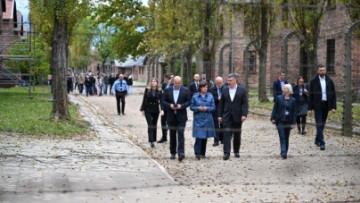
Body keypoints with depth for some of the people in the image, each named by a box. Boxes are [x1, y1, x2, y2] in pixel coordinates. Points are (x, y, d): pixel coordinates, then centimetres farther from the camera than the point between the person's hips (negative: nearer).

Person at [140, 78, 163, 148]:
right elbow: (144, 99, 1)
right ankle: (151, 141, -13)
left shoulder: (159, 91, -1)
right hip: (148, 110, -2)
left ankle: (153, 140, 22)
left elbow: (161, 100, -4)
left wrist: (162, 109, -17)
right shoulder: (147, 90, -3)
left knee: (154, 125, 11)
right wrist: (142, 109, 0)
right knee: (150, 125, -9)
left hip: (156, 110, 2)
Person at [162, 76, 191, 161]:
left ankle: (181, 153, -17)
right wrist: (170, 105, -15)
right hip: (171, 116, 2)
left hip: (181, 116, -2)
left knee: (180, 134, -12)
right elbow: (163, 101, 4)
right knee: (172, 135, 10)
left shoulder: (185, 90, 1)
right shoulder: (167, 90, 4)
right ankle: (173, 153, 20)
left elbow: (188, 101, 1)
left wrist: (181, 106, -16)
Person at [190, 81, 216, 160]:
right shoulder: (195, 96, 1)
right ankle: (197, 153, -10)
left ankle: (203, 153, 17)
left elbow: (213, 107, 4)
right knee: (199, 136, -13)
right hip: (198, 119, -2)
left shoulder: (210, 96, 5)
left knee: (205, 137, 6)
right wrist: (198, 108, -15)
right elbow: (192, 107, 3)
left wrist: (207, 108, -14)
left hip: (207, 119, 2)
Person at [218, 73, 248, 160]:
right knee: (227, 134, -9)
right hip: (227, 116, 1)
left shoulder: (242, 90, -2)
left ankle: (236, 151, 24)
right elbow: (221, 103, 7)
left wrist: (244, 115, -16)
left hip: (237, 116, -1)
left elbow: (245, 103, -5)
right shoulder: (224, 90, 5)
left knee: (237, 135, 10)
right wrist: (220, 115, 2)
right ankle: (226, 153, -11)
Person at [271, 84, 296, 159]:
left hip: (288, 121, 1)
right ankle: (283, 152, -17)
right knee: (282, 137, -10)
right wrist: (273, 118, -4)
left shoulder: (292, 100, 3)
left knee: (286, 138, 9)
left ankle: (285, 152, 19)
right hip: (280, 121, -1)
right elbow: (275, 109, 3)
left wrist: (293, 123, -1)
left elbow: (293, 112, 3)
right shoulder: (279, 98, 2)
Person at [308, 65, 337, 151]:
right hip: (318, 105, -3)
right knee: (319, 124, -8)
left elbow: (333, 94, 6)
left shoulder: (329, 81, 6)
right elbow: (310, 95, 0)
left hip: (326, 104, 3)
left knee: (322, 124, 11)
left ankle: (317, 140, 26)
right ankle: (321, 143, -12)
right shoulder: (313, 81, -1)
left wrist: (334, 107, -2)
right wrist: (310, 108, -5)